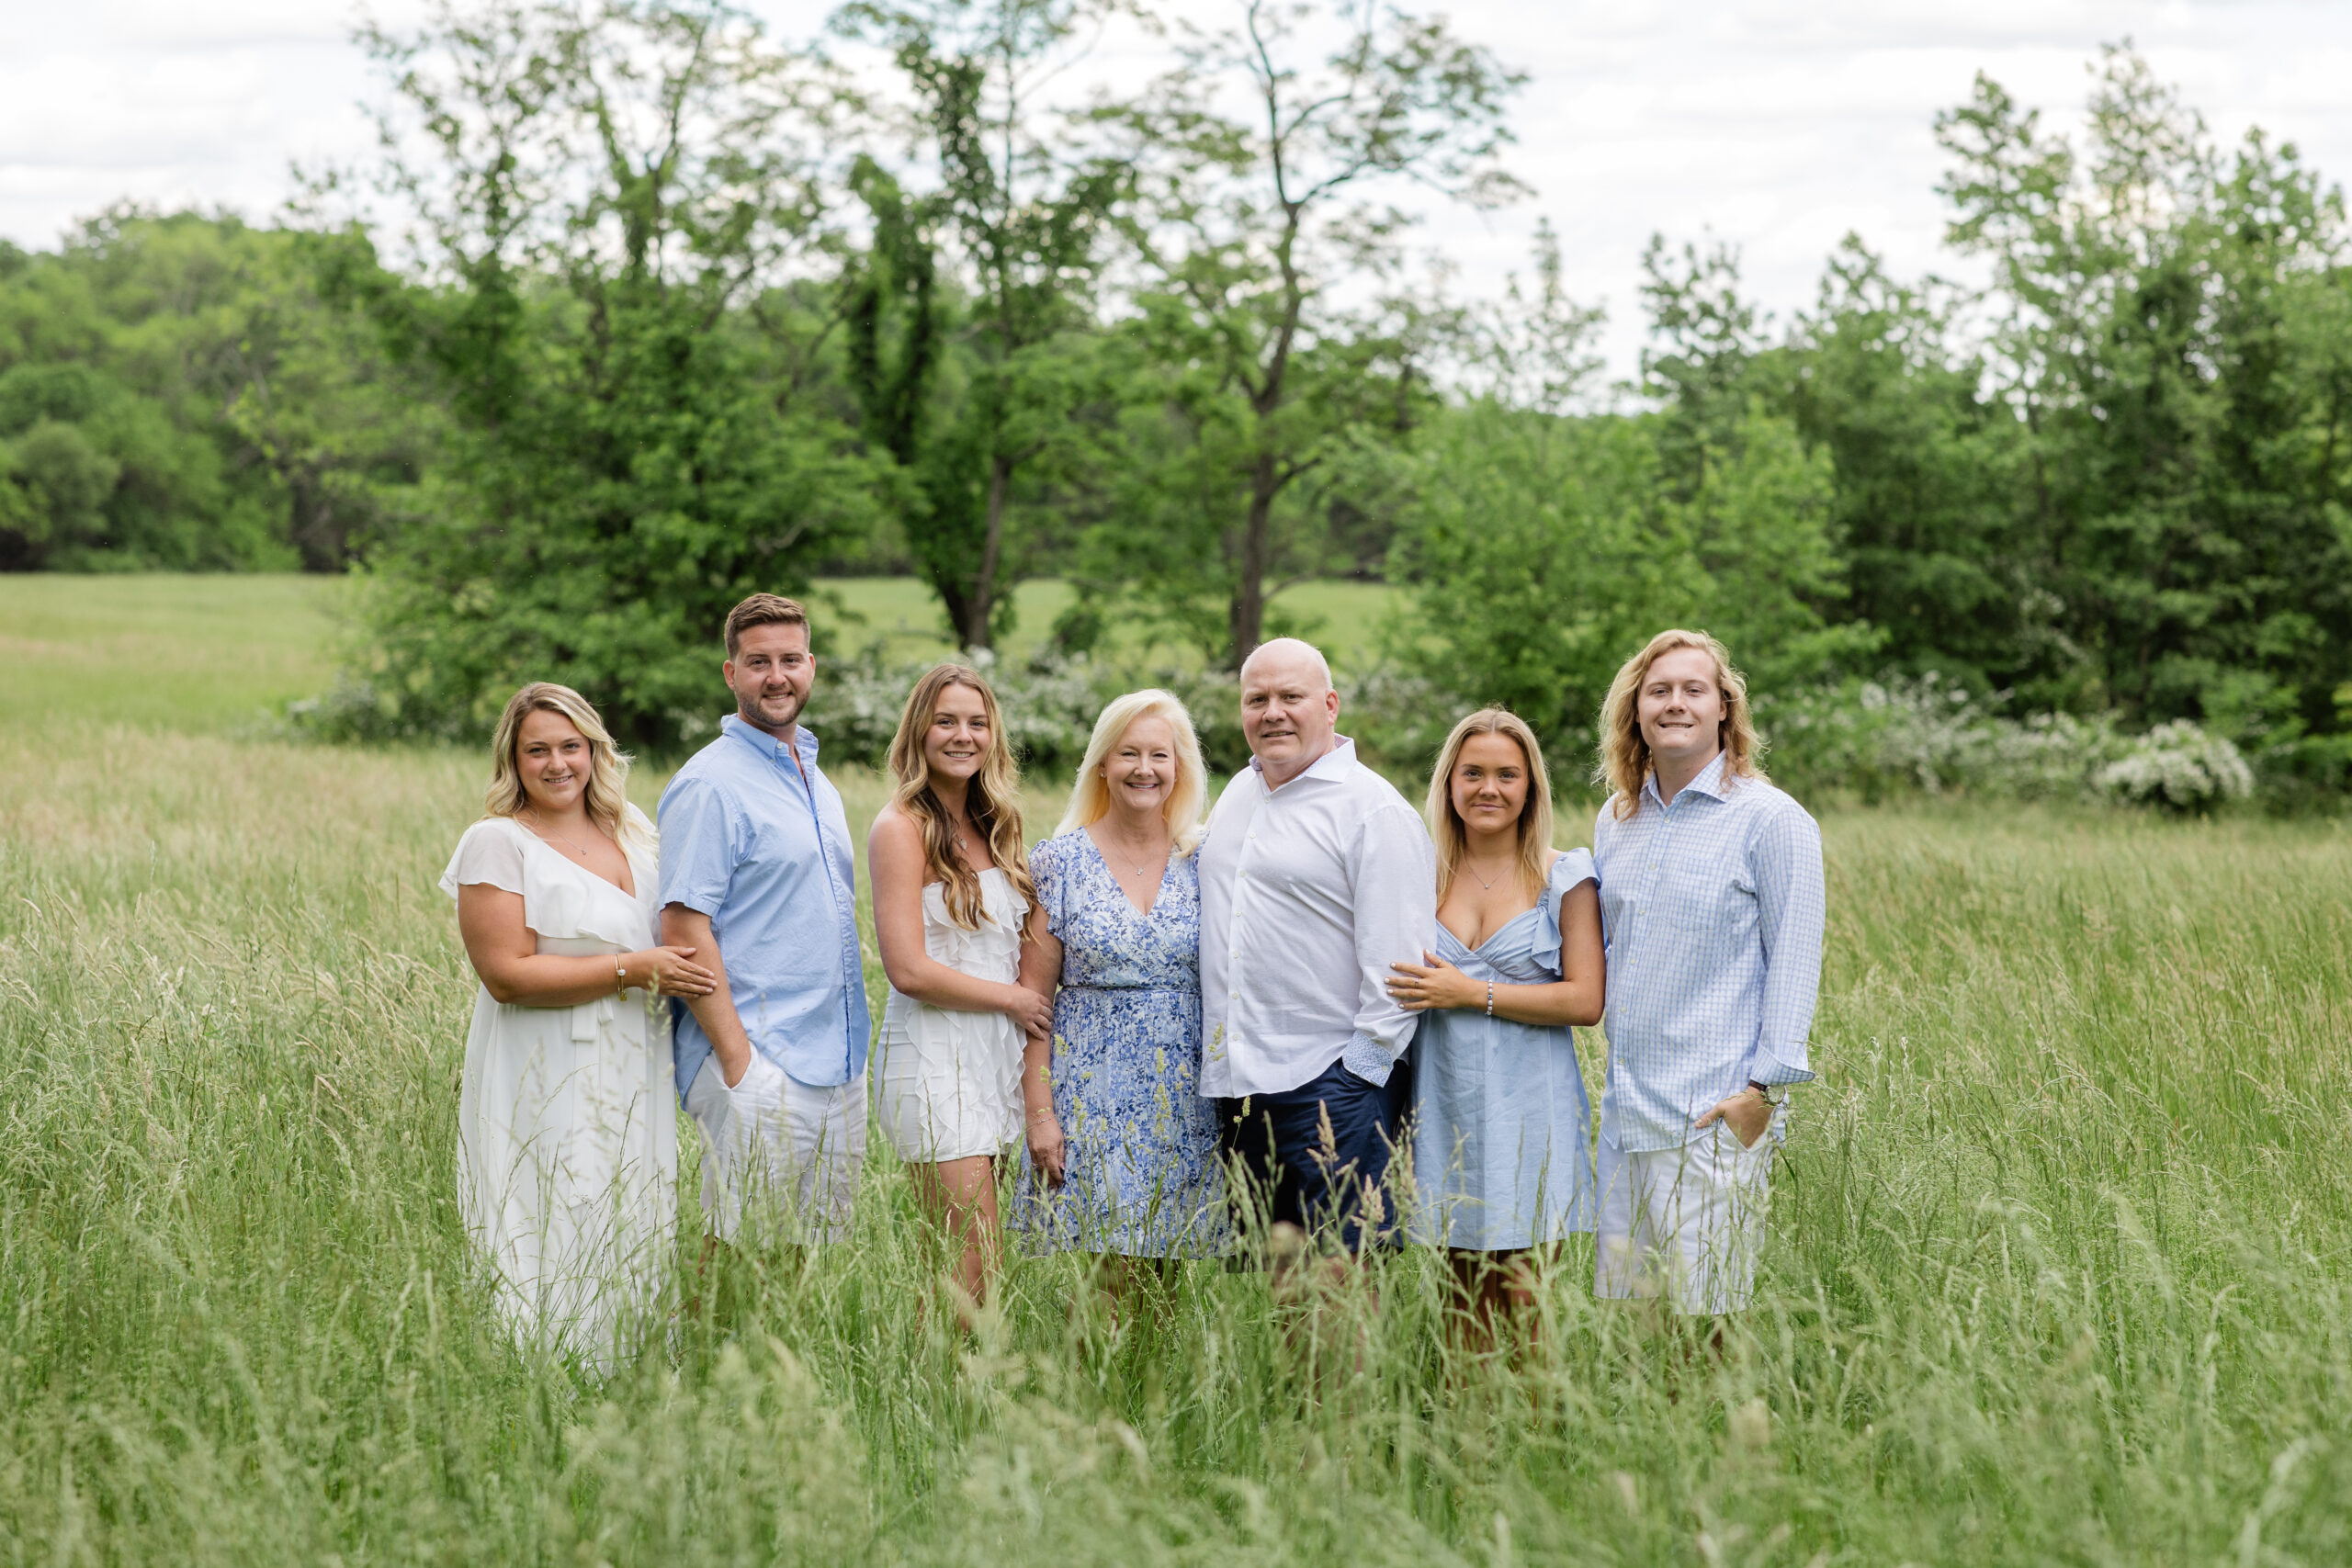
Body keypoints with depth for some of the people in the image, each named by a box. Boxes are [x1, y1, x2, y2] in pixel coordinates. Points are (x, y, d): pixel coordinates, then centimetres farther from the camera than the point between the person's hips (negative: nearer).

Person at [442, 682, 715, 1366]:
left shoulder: (630, 828, 13)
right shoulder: (498, 842, -7)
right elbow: (507, 974, -16)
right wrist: (635, 970, -15)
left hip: (630, 1076, 7)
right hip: (544, 1088, -7)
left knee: (633, 1246, 7)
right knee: (554, 1253, -7)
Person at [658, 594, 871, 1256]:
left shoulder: (818, 782, 17)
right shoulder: (710, 785, -9)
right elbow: (683, 929, -15)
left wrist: (849, 1049, 16)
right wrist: (737, 1058, -19)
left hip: (837, 1067, 8)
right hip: (759, 1068, -8)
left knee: (816, 1252, 10)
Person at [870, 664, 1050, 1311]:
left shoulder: (991, 827, 14)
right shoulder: (901, 828, -8)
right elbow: (909, 970, -15)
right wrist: (1012, 999, -6)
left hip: (997, 1053, 7)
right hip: (934, 1057, -7)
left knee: (952, 1265, 5)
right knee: (975, 1271, -9)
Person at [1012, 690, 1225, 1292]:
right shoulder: (1060, 861, 1)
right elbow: (1034, 992, 0)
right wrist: (1038, 1111, -6)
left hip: (1187, 1101, 2)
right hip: (1090, 1099, -2)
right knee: (1097, 1273, -6)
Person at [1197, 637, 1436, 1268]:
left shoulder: (1373, 809, -7)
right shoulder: (1236, 797, 17)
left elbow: (1397, 958, -11)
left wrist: (1362, 1064, -15)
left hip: (1331, 1079, -7)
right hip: (1233, 1077, 7)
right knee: (1264, 1270, 9)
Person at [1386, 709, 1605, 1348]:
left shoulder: (1565, 877, 1)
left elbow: (1586, 1000, -7)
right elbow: (1397, 984, 21)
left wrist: (1472, 994, -11)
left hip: (1530, 1110, -3)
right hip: (1445, 1110, 3)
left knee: (1523, 1305, -4)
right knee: (1460, 1309, 6)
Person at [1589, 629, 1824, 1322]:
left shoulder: (1771, 820, -5)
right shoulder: (1615, 822, 14)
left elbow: (1795, 960, -8)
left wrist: (1766, 1086, -13)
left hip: (1716, 1113, -6)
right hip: (1626, 1108, 6)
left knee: (1703, 1307, -5)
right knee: (1618, 1294, 9)